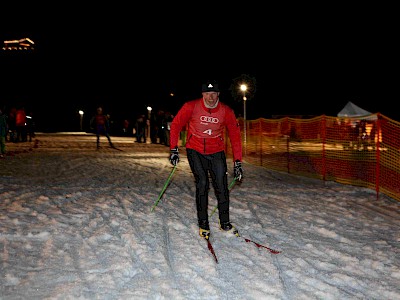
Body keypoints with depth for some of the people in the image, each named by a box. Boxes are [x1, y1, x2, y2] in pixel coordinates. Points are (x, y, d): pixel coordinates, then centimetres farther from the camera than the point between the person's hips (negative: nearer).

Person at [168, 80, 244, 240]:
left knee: (222, 186, -3)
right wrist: (174, 150, -10)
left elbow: (235, 136, -4)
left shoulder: (226, 111, -10)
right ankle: (203, 224, 1)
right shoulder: (191, 107, -14)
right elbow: (175, 125, -4)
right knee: (202, 184, -12)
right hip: (195, 151, -1)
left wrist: (237, 163, -6)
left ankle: (225, 222, 13)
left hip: (217, 152, 2)